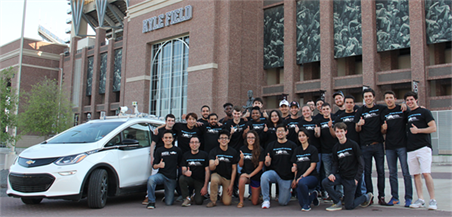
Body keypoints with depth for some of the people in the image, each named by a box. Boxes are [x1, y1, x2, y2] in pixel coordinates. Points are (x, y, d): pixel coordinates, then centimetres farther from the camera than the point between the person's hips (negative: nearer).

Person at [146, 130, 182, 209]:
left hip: (172, 178, 0)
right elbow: (154, 166, 2)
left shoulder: (177, 150, 7)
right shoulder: (159, 150, 7)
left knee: (169, 203, 0)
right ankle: (151, 202, -21)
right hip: (161, 175, 0)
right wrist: (159, 165, -17)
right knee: (150, 179, -37)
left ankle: (167, 195, 37)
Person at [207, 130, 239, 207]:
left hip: (228, 178, 1)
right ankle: (213, 201, -15)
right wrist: (214, 164, -43)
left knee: (227, 202, -11)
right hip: (217, 175, -1)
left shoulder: (233, 152, -3)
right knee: (214, 180, -38)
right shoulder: (214, 151, -7)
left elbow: (234, 169, 1)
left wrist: (231, 185, -6)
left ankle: (224, 194, 27)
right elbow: (211, 168, -18)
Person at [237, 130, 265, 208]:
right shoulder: (242, 149, 2)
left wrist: (250, 175, -16)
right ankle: (241, 201, -16)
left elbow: (260, 166, -9)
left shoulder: (260, 150, -6)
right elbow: (240, 165, 4)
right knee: (242, 180, -38)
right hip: (245, 173, 1)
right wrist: (241, 158, -18)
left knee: (255, 202, 2)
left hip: (256, 176, -1)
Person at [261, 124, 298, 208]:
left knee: (283, 202, 1)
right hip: (274, 172, 1)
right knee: (264, 176, -33)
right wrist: (267, 162, -20)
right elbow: (268, 164, 5)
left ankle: (287, 192, 36)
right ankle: (266, 200, -15)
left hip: (287, 177, -1)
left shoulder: (292, 146, 1)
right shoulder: (271, 146, 5)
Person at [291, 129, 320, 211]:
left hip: (312, 176, -4)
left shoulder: (313, 149, -1)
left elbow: (312, 166, -8)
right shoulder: (297, 150, 14)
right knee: (301, 203, -8)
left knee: (302, 182, -39)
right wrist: (295, 179, -3)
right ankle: (313, 195, 27)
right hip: (299, 178, 5)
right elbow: (295, 166, 14)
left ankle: (307, 205, -16)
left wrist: (302, 177, -17)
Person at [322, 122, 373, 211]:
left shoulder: (353, 145, -8)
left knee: (349, 206, -2)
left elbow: (361, 163, -7)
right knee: (325, 182, -24)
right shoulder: (336, 147, 6)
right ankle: (337, 203, -3)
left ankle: (366, 197, 26)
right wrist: (332, 173, -14)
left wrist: (357, 178, -15)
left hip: (351, 178, -4)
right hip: (340, 175, 5)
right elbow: (335, 163, 7)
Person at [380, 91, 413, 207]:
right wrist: (383, 128, -5)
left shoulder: (402, 110, 2)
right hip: (389, 147, 3)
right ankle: (394, 197, 15)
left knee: (406, 172, -3)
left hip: (402, 145, -3)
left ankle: (408, 198, 3)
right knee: (392, 173, 7)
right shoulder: (383, 113, 12)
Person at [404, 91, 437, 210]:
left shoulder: (424, 112, 3)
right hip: (411, 149, 6)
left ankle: (432, 200, -7)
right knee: (416, 174, 5)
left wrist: (418, 130, -12)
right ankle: (420, 199, 10)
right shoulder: (407, 114, 19)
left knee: (426, 173, -12)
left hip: (423, 147, -6)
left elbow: (433, 128, -4)